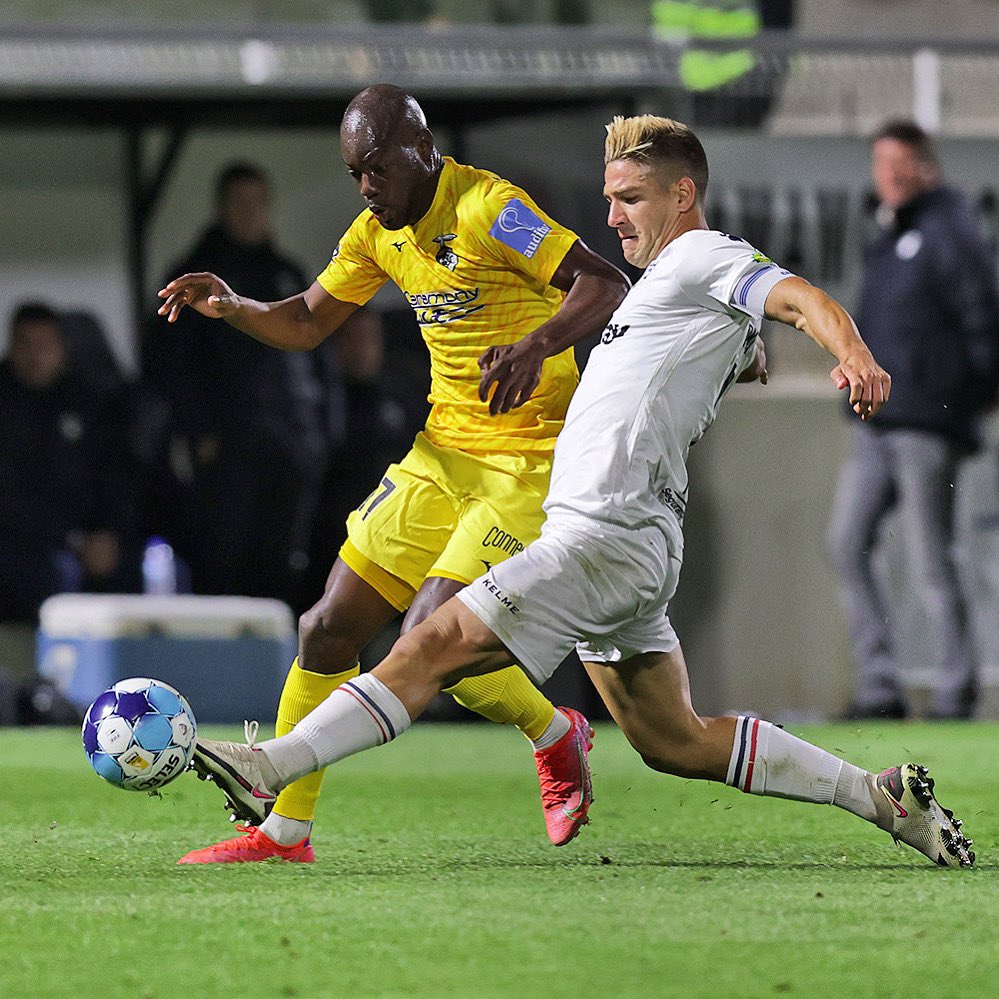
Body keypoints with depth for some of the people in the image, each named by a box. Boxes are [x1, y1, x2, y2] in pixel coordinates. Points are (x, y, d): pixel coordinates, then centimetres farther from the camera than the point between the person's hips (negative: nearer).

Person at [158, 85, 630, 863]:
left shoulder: (485, 208, -17)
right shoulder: (379, 231, 8)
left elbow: (608, 286, -24)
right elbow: (306, 323, 18)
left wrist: (536, 344, -41)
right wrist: (230, 306, -2)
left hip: (528, 462, -8)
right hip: (443, 451, 8)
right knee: (330, 629, 3)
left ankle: (557, 737, 12)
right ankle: (285, 827, 13)